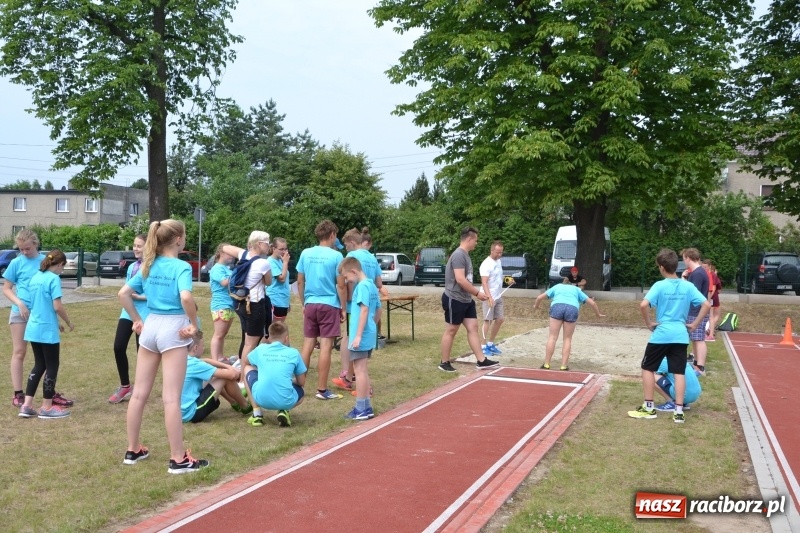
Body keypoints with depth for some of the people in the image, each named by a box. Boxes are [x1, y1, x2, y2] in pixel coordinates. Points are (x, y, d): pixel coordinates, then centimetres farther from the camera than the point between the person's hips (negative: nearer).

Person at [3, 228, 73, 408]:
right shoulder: (16, 263, -1)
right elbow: (6, 289, 3)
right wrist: (19, 303, -14)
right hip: (20, 313, -1)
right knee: (18, 353, 5)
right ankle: (18, 394, 11)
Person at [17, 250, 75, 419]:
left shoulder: (35, 277, 12)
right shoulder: (54, 279, -13)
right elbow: (57, 307, -18)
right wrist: (69, 322, -2)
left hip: (33, 328, 8)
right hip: (47, 330, -8)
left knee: (39, 365, 16)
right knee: (52, 366, 3)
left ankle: (27, 405, 14)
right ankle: (47, 407, 9)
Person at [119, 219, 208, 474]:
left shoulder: (149, 266, 7)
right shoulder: (182, 267, -12)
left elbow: (123, 293, 8)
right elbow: (186, 298, -29)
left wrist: (137, 321, 14)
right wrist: (194, 324, -16)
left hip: (150, 326, 7)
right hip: (173, 329, -7)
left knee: (140, 393, 13)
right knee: (171, 398, -4)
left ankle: (133, 450, 26)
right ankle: (178, 459, 3)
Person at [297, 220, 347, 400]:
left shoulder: (305, 253, 4)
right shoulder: (336, 255, -9)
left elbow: (300, 282, 9)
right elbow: (341, 286, -8)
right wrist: (344, 308, 1)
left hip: (310, 304, 5)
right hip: (329, 305, -5)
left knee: (307, 345, 11)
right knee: (325, 347, -1)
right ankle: (322, 390, 3)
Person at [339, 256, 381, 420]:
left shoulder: (362, 286, -15)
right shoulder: (372, 285, 13)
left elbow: (364, 310, -23)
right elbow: (378, 311, 19)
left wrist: (358, 335, -24)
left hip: (361, 337, -10)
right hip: (369, 336, 10)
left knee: (359, 370, -2)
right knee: (363, 370, 16)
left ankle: (361, 409, 3)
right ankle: (366, 407, 22)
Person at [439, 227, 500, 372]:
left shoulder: (465, 255, 13)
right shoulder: (459, 255, -18)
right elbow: (460, 279, -26)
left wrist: (475, 293, 15)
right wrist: (477, 293, -19)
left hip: (466, 300, 10)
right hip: (454, 300, -10)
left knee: (473, 328, 7)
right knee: (451, 331, 0)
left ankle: (482, 360, 9)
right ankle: (444, 363, 11)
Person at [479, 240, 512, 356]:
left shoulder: (499, 261, 10)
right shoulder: (486, 264, -17)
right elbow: (484, 283, -24)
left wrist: (508, 281, 7)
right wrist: (489, 297, -34)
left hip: (498, 296, 8)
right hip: (489, 298, -8)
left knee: (500, 319, 10)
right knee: (488, 321, -6)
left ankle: (490, 344, 20)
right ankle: (483, 346, 1)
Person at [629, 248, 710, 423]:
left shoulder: (659, 285, -10)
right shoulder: (688, 286, 1)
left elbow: (643, 305, -21)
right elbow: (707, 305, 0)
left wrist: (649, 323, -8)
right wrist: (694, 325, 5)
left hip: (661, 334, -3)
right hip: (680, 335, 4)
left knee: (648, 368, 11)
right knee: (679, 372, 6)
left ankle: (649, 407, 13)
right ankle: (679, 411, 6)